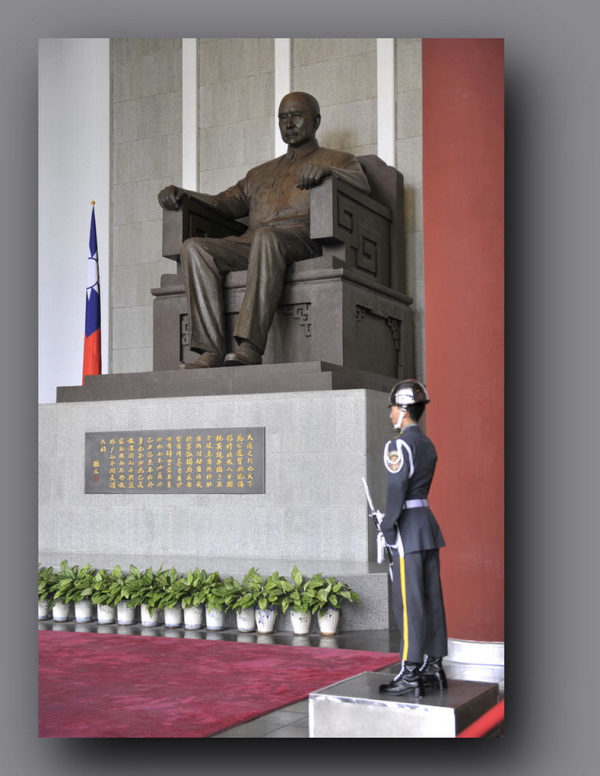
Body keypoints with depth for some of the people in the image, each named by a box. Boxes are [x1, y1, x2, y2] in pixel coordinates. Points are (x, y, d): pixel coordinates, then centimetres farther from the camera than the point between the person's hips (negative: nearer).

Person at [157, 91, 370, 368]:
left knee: (267, 237, -40)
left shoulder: (337, 160, 23)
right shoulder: (262, 173, 38)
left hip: (302, 240, -5)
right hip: (250, 243, 5)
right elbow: (226, 202, 28)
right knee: (194, 247, -24)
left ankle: (250, 347, -51)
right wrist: (181, 194, 11)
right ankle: (212, 351, -35)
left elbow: (362, 184, 1)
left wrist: (326, 170, -20)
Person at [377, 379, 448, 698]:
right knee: (431, 598, 11)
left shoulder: (400, 444, -13)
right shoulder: (427, 445, 14)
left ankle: (410, 675, -2)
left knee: (409, 602, -5)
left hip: (408, 526, -9)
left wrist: (388, 526, -14)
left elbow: (397, 488, -19)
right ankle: (434, 667, 17)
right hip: (427, 520, 9)